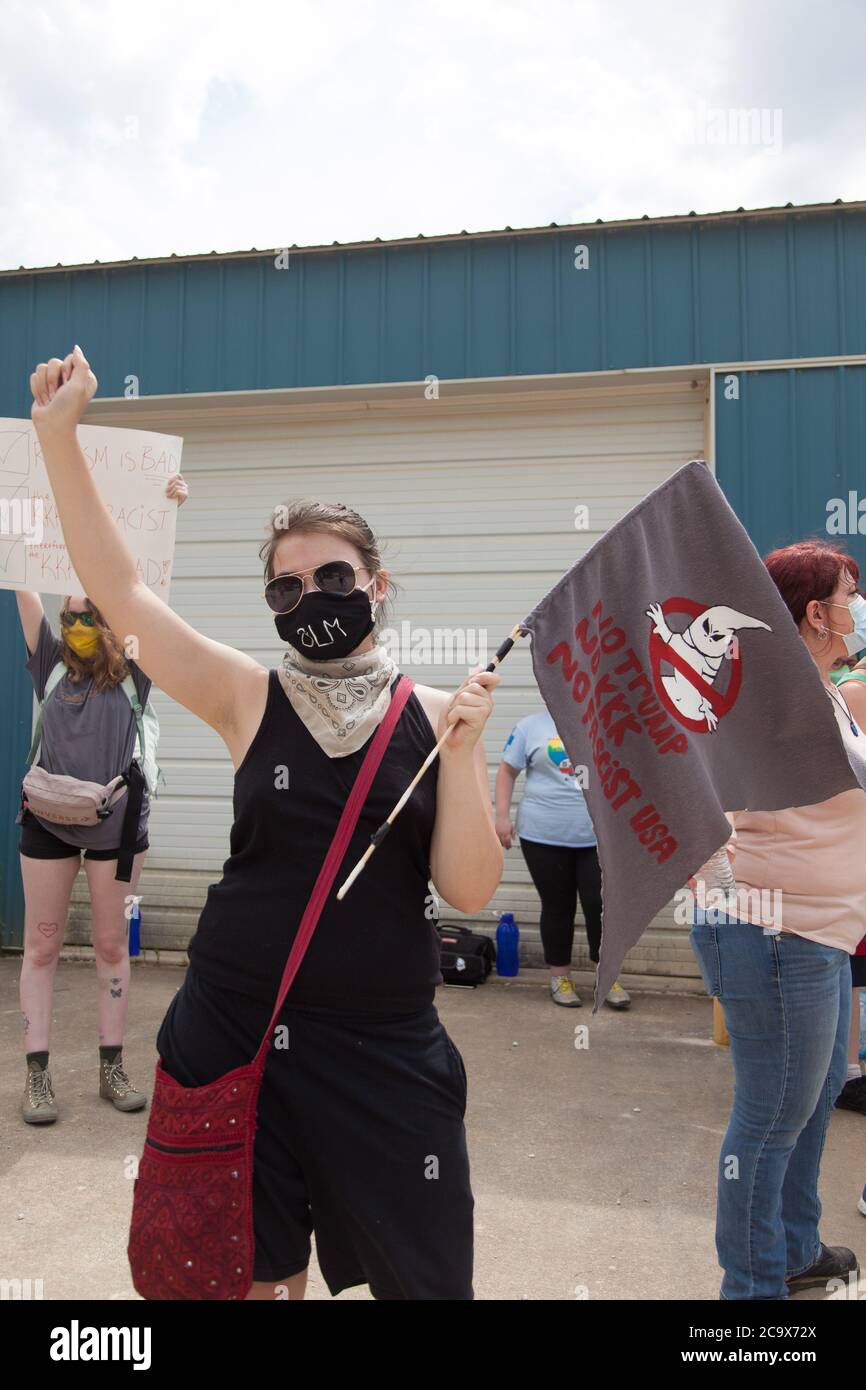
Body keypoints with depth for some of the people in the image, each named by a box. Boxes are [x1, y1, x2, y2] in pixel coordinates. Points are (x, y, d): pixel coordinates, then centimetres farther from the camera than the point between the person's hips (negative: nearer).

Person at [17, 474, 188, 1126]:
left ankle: (113, 1066, 19)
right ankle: (38, 1074, 14)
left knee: (112, 945, 8)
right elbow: (25, 587, -3)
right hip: (48, 821, 1)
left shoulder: (133, 673, 0)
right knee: (42, 946, 6)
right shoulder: (50, 664, 2)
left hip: (118, 822, -1)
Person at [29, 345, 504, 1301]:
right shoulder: (249, 701, -4)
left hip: (386, 1042, 0)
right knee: (258, 1274, 16)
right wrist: (57, 432, -12)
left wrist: (461, 753, -19)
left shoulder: (435, 718, -4)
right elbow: (116, 588, -8)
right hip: (240, 1025, 0)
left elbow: (469, 890, -8)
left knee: (426, 1277, 13)